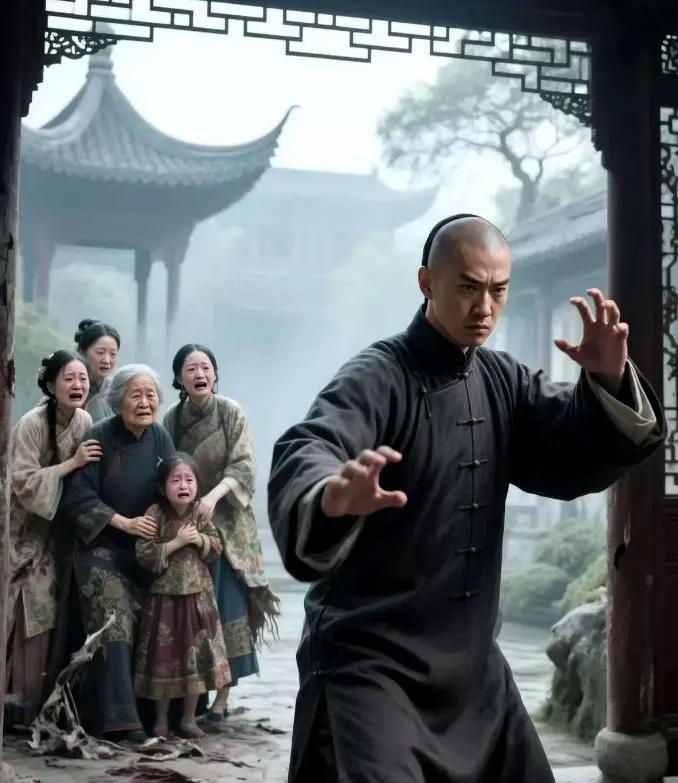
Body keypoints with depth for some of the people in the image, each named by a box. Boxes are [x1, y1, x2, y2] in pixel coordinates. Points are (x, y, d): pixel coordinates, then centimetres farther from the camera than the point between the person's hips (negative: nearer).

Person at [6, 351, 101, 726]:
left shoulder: (84, 421, -2)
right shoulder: (32, 423, -22)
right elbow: (23, 482, -26)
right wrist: (72, 463, -27)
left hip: (52, 528, 6)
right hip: (21, 529, -6)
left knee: (44, 611, 5)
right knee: (21, 615, -8)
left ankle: (32, 701, 14)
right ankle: (15, 699, 0)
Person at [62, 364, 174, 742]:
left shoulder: (160, 437, 0)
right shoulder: (100, 437, -13)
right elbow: (79, 497, -14)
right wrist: (124, 522, -20)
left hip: (145, 552, 5)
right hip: (102, 548, -5)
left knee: (139, 629, 3)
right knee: (114, 627, -15)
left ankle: (102, 713, 14)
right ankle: (121, 719, -16)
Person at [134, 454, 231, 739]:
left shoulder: (200, 514, -1)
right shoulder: (154, 515, -12)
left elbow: (217, 548, 5)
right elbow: (144, 556, -16)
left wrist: (200, 540, -14)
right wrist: (176, 543, -20)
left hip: (198, 594, 3)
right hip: (164, 595, -3)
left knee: (196, 654, 7)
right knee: (164, 655, 3)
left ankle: (189, 718, 21)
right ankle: (161, 719, 19)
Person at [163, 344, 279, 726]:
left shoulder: (231, 412, -7)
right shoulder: (172, 418, 2)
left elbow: (243, 466, -12)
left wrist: (214, 495, -26)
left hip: (228, 524, -3)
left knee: (227, 608, -5)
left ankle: (222, 699, 0)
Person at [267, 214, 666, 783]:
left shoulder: (502, 381, 5)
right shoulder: (375, 380, -16)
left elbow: (578, 457, 1)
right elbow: (304, 457, -34)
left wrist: (608, 382, -19)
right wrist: (333, 496, -58)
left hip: (472, 663, 7)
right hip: (368, 665, -7)